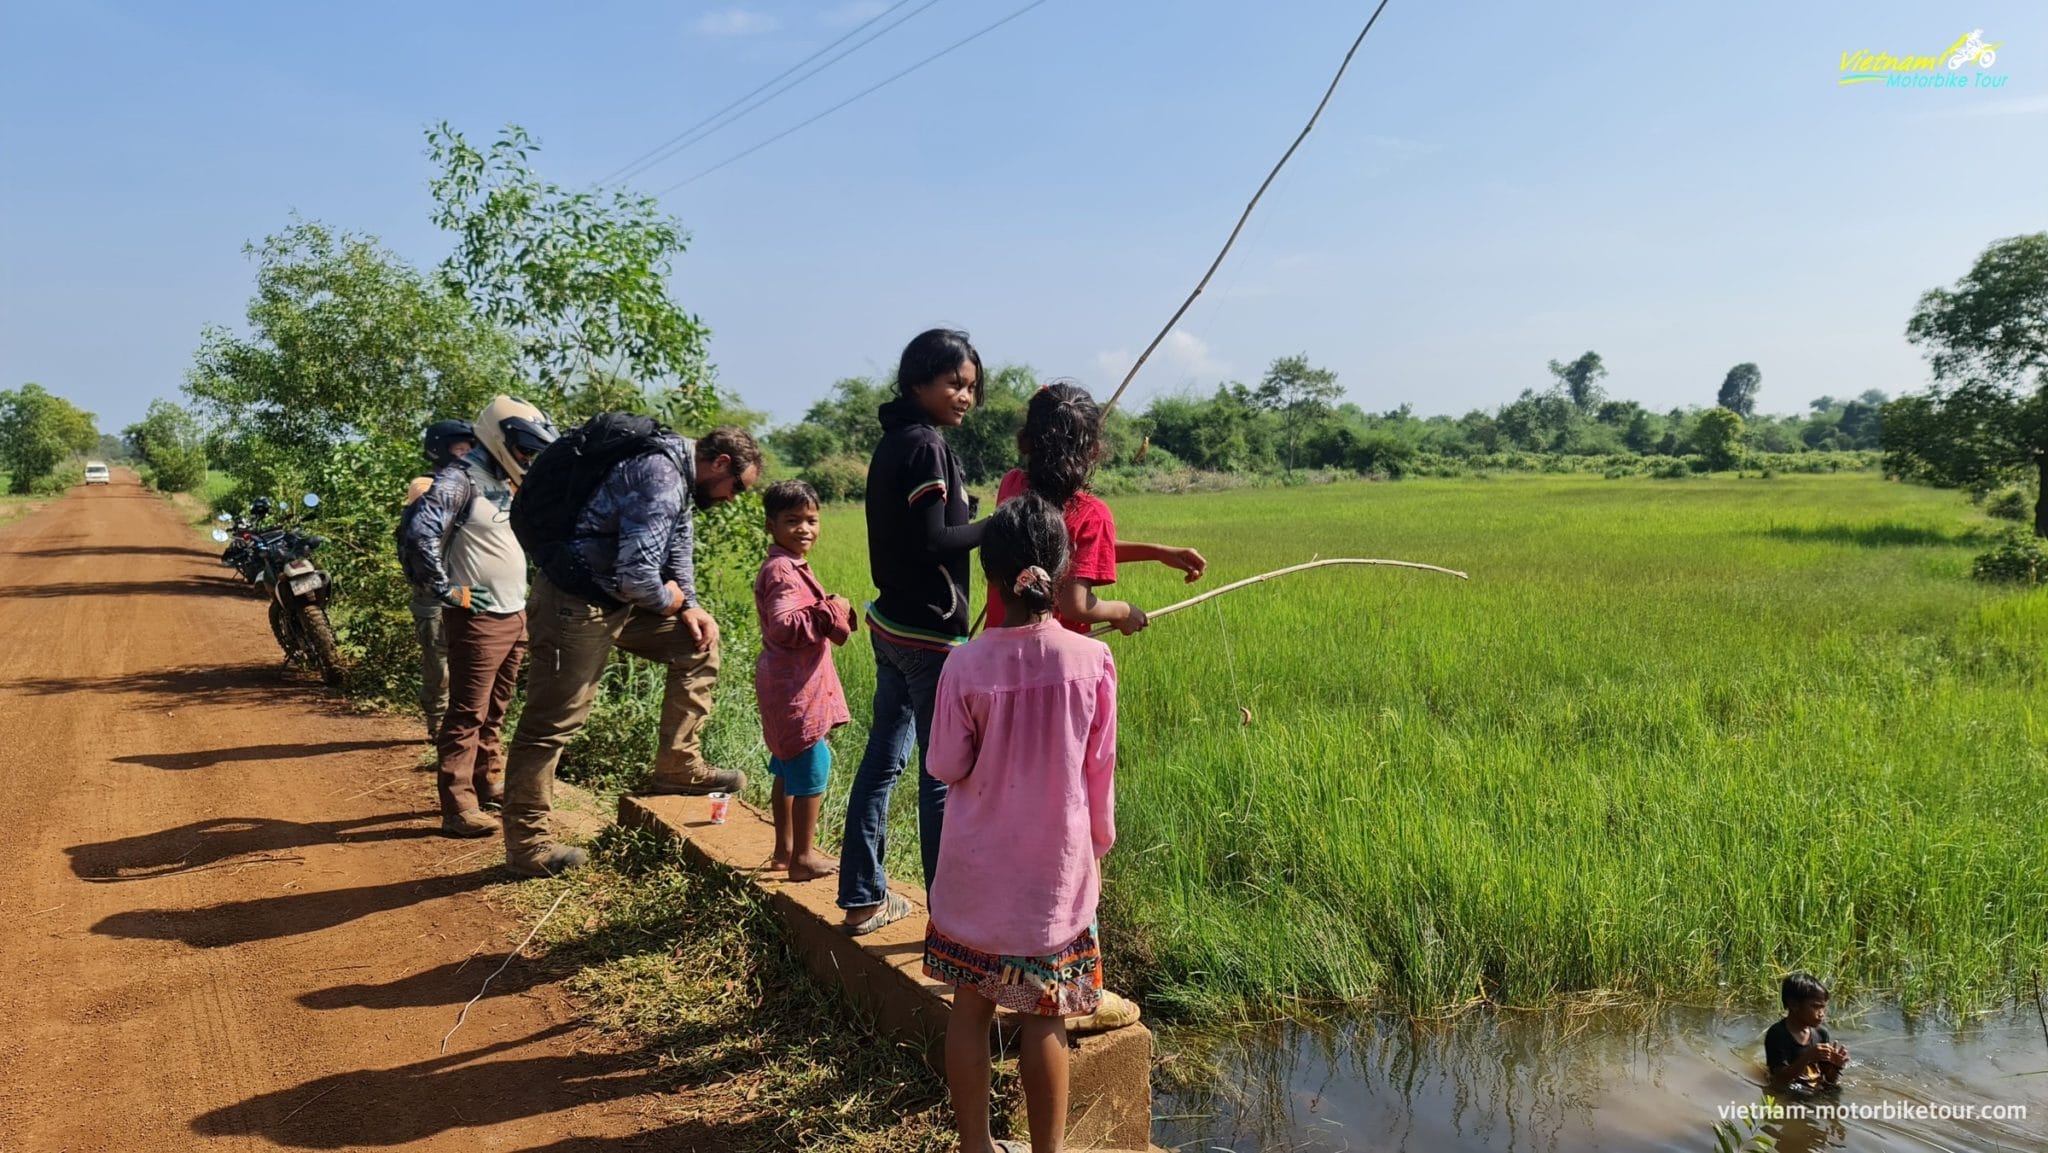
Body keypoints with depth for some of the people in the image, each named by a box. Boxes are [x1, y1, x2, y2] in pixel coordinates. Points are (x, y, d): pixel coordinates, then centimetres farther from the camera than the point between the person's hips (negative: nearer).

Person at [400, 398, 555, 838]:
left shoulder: (507, 483, 14)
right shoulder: (460, 478, -14)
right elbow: (421, 531, -28)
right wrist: (445, 589, -20)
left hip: (515, 616, 9)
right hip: (478, 619, -9)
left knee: (494, 711, 17)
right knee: (468, 714, -5)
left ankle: (489, 784, 29)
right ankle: (458, 808, -2)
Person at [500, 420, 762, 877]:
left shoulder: (678, 474, 9)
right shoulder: (660, 476, -24)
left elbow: (676, 547, 20)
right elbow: (636, 573, -30)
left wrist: (690, 605, 5)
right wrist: (665, 600, -9)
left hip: (616, 596, 10)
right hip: (576, 603, -10)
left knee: (698, 645, 12)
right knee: (551, 724, 0)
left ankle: (678, 766, 16)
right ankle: (526, 845, 12)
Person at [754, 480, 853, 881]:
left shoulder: (791, 567, 16)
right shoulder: (781, 571, -18)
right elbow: (783, 625, -30)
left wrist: (834, 616, 13)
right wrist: (830, 612, -24)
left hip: (788, 686, 11)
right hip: (794, 688, -11)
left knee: (789, 766, 18)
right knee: (813, 765, -6)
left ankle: (785, 849, 31)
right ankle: (802, 857, 3)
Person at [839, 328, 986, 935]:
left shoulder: (894, 441, 12)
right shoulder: (926, 444, -16)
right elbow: (933, 543, -21)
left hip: (892, 623, 9)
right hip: (929, 633, -9)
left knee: (883, 758, 14)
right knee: (944, 775, -1)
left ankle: (863, 898, 24)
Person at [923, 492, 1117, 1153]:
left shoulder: (966, 665, -13)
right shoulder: (1092, 660, -12)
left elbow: (945, 768, -5)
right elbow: (1100, 771, -2)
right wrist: (1098, 844, 12)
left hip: (978, 870, 0)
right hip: (1056, 869, 0)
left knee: (970, 1009, 14)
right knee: (1044, 1020, 11)